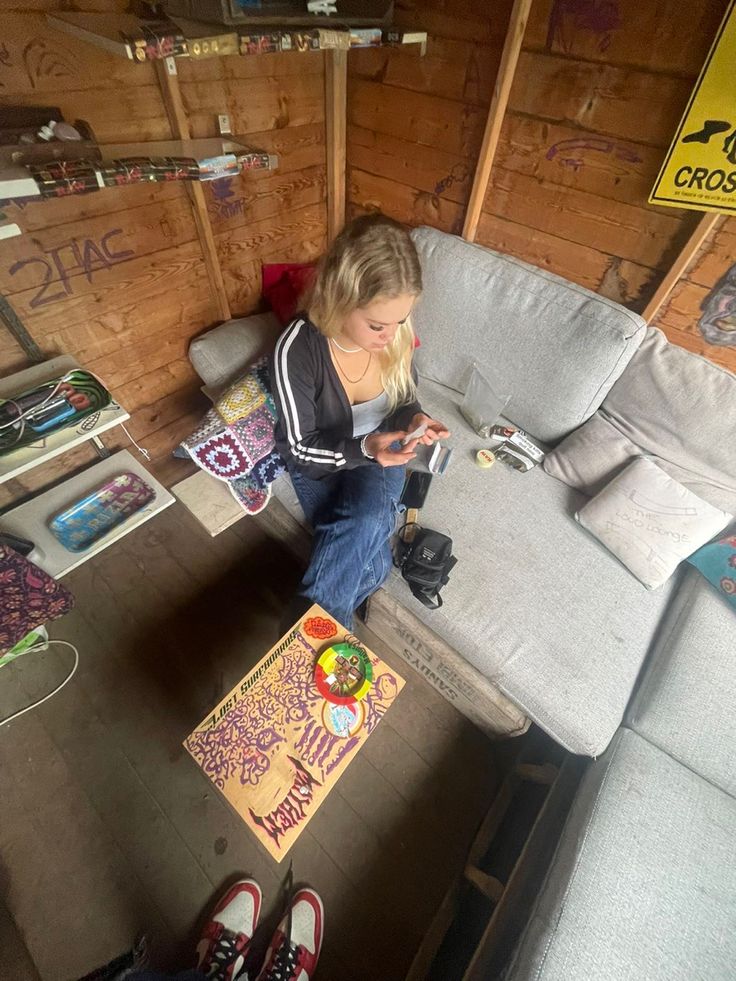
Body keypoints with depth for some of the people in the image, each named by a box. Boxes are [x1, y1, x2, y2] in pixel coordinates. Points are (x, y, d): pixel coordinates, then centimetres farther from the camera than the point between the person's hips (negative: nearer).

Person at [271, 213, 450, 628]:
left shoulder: (397, 335, -16)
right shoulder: (298, 349, -27)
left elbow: (404, 399, 3)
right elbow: (299, 449, -19)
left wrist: (414, 419, -21)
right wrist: (364, 448, -34)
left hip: (382, 452, 3)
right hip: (321, 463, -2)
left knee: (368, 520, -29)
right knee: (372, 564, -21)